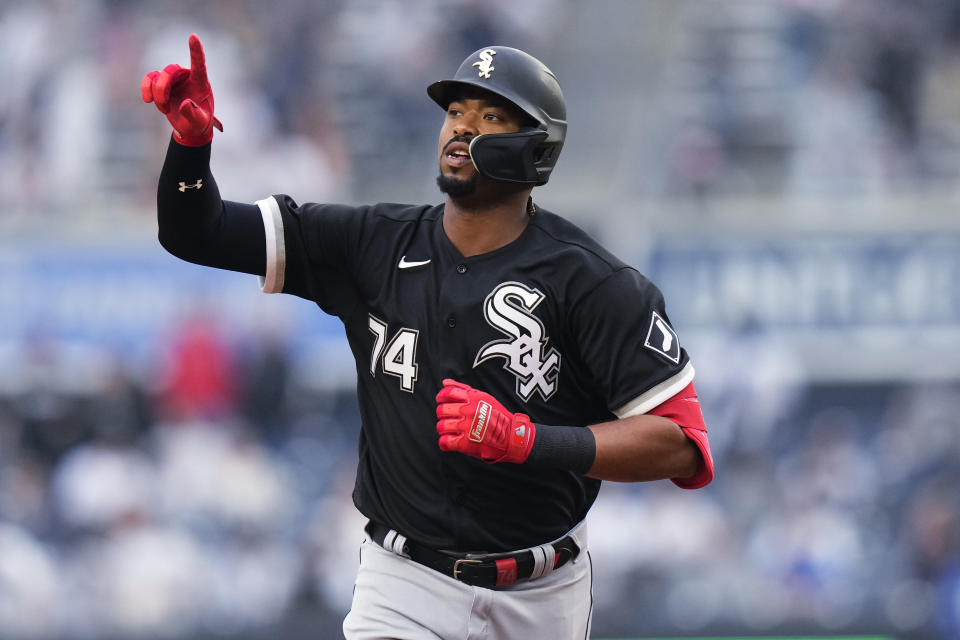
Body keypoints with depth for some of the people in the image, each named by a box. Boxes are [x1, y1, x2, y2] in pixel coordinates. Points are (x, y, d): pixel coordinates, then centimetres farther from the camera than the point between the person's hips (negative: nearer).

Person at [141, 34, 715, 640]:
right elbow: (199, 234, 3)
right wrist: (192, 141, -18)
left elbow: (679, 443, -14)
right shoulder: (375, 244, 1)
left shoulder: (590, 282, -10)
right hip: (407, 588, 1)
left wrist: (522, 439, -25)